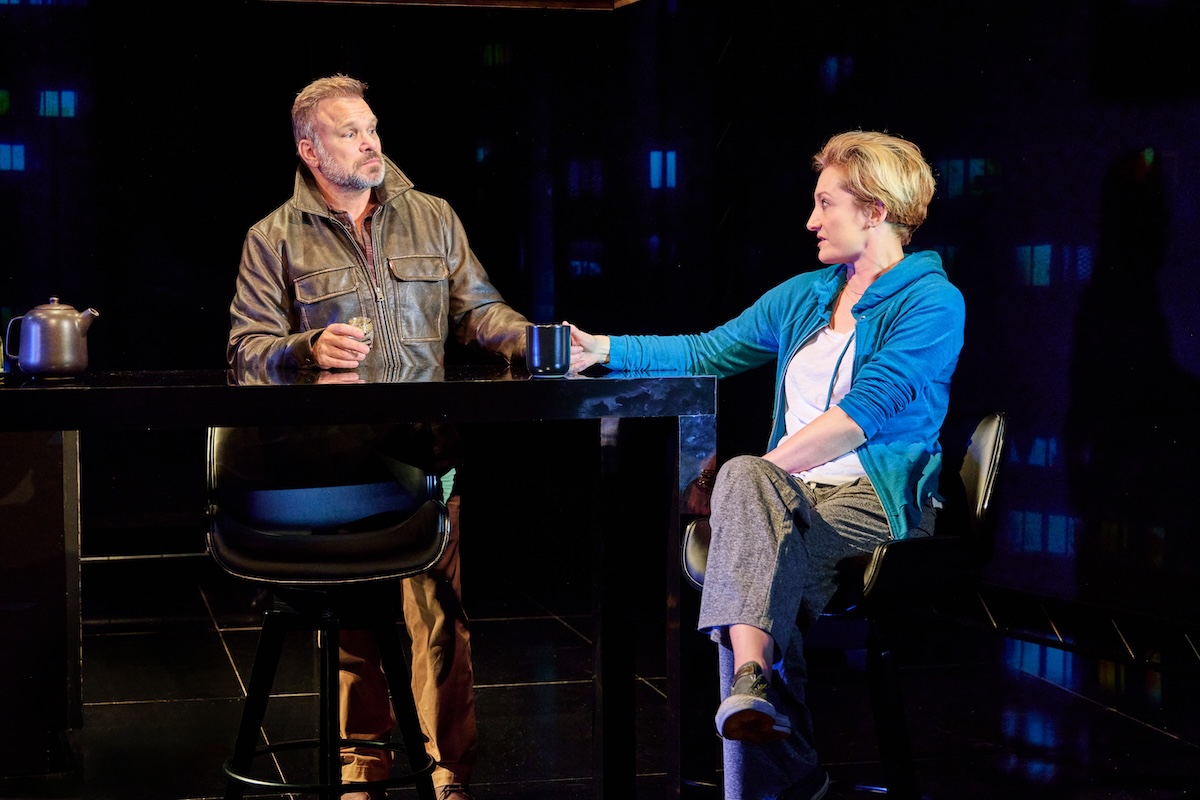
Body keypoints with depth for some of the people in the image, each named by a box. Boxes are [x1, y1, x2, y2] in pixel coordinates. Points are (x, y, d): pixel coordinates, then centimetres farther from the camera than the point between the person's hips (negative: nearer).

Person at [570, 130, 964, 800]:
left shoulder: (932, 303, -1)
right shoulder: (803, 296, 23)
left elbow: (865, 411, -13)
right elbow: (705, 354, 27)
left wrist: (763, 473, -17)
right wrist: (604, 350, 19)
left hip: (881, 500, -5)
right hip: (793, 497, 5)